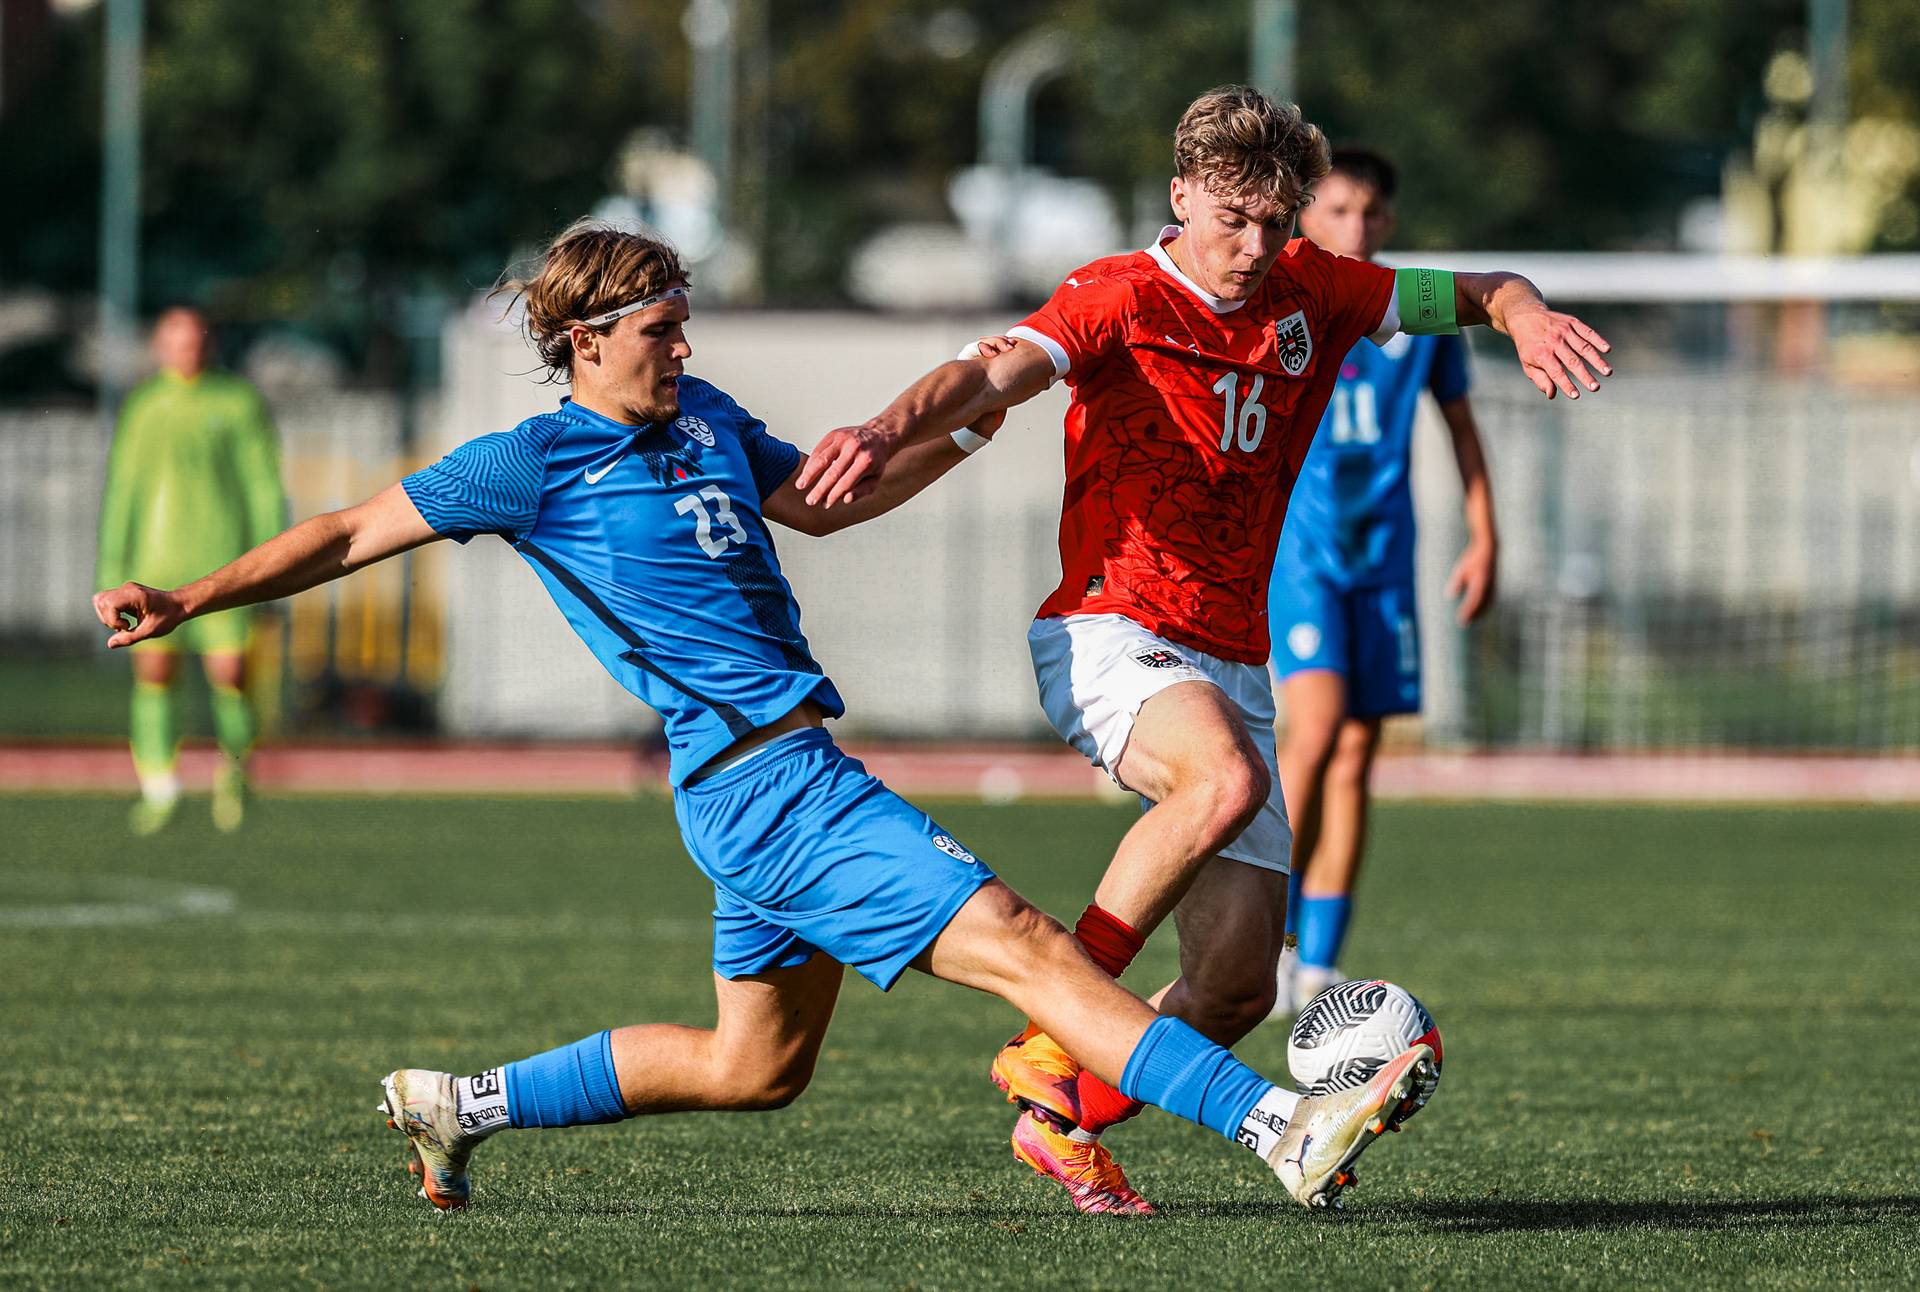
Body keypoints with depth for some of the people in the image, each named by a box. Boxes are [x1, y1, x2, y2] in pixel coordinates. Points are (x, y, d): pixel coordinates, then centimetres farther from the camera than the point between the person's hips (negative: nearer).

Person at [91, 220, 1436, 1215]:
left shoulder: (704, 418, 15)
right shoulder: (538, 463, -6)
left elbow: (823, 499, 30)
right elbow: (353, 534, -1)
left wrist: (970, 427, 21)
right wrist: (188, 600, -6)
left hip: (789, 767, 10)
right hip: (762, 780, -10)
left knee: (754, 1064, 20)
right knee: (1021, 944, -16)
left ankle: (458, 1107, 29)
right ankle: (1288, 1128, -23)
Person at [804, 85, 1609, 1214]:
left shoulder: (1309, 293, 9)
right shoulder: (1118, 300, -7)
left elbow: (1474, 293, 17)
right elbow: (995, 374, -23)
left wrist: (1526, 316, -9)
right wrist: (888, 431, -45)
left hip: (1232, 671, 6)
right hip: (1108, 638, -6)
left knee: (1240, 985, -2)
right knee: (1226, 780, -38)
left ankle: (1068, 1128, 21)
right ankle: (1048, 1037, -29)